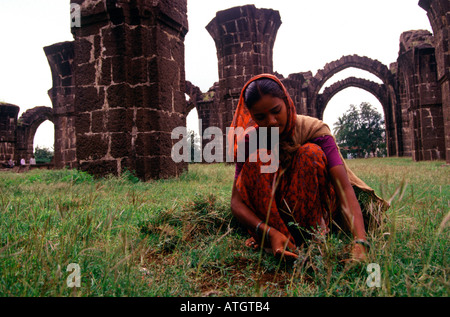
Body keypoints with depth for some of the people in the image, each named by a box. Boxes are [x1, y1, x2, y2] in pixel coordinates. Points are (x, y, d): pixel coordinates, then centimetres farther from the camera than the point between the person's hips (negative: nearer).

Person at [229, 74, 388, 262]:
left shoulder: (313, 130, -19)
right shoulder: (250, 140, -15)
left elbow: (344, 188, -30)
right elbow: (236, 200, -21)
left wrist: (360, 242, -45)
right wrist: (270, 232, -39)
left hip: (313, 207, -1)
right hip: (269, 212, 1)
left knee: (311, 153, -28)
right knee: (258, 160, -27)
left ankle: (308, 231, -25)